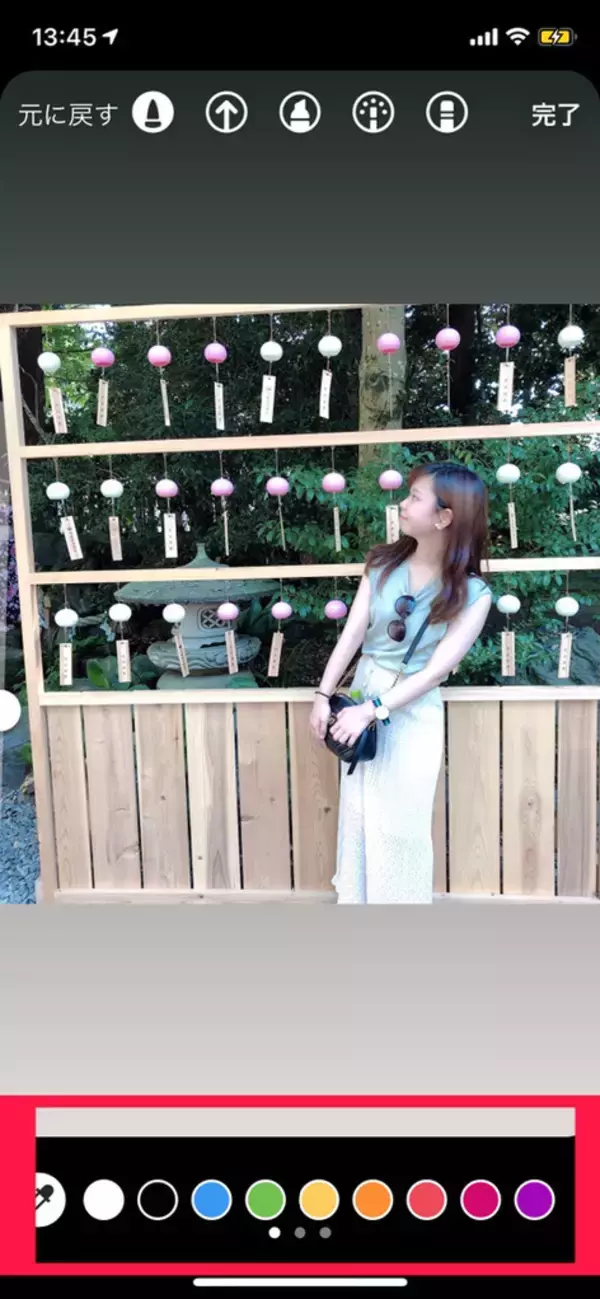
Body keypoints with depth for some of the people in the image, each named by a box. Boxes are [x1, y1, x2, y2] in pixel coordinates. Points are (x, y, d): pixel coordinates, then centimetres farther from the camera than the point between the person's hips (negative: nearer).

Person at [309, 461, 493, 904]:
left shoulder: (472, 594, -15)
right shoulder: (383, 563, -3)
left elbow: (436, 669, -19)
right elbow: (353, 632, -3)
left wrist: (372, 711, -23)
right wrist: (324, 695, -6)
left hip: (413, 711, -4)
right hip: (364, 690, 4)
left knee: (400, 823, 6)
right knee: (357, 813, 14)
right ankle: (356, 898, 33)